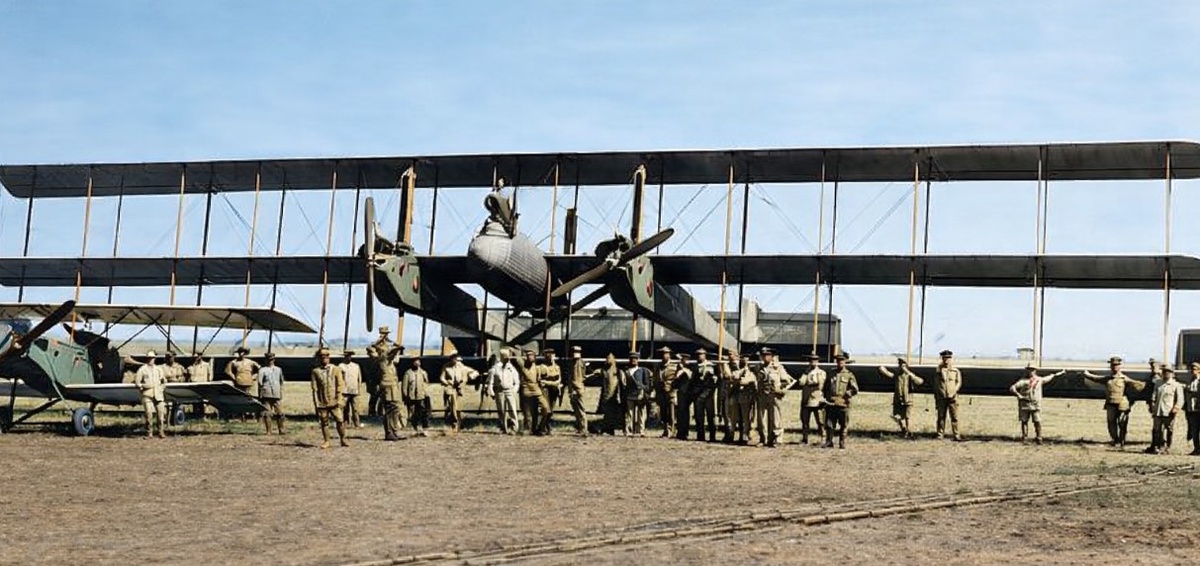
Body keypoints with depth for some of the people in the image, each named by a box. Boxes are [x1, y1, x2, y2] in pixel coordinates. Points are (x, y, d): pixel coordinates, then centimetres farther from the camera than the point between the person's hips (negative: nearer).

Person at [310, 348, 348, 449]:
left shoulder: (336, 369, 5)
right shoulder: (316, 371, 5)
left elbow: (340, 385, 2)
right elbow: (315, 388, 4)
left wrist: (339, 399, -7)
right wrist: (316, 403, -2)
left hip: (334, 401, -1)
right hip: (322, 402, 1)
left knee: (340, 420, -5)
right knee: (324, 422, 5)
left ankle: (343, 439, 9)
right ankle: (326, 441, 16)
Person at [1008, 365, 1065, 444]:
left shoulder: (1040, 380, 9)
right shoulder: (1023, 381, -2)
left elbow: (1049, 378, 28)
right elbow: (1012, 388, -7)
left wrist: (1061, 373, 39)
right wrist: (1018, 395, -21)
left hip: (1035, 405, 1)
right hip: (1025, 404, -1)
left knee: (1037, 422, -5)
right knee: (1024, 421, 2)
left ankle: (1038, 438, 7)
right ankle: (1024, 439, 11)